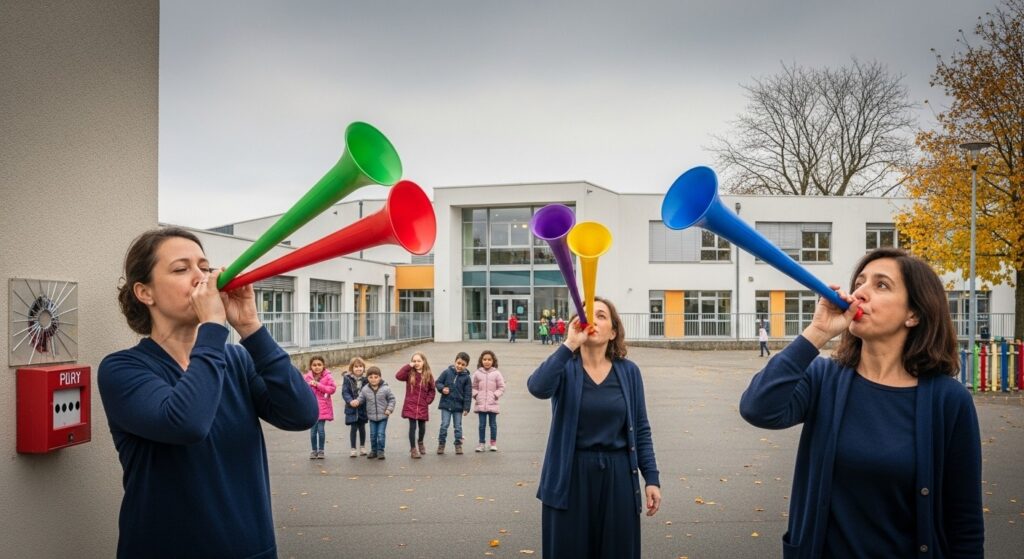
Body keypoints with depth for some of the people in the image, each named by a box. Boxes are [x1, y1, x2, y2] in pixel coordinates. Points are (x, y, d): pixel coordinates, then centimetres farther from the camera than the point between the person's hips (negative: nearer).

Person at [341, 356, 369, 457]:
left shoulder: (366, 378, -2)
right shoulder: (347, 378, -7)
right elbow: (345, 392, -10)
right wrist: (350, 401, -25)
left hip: (363, 408, 2)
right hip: (352, 408, -2)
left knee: (362, 427, 13)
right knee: (353, 428, 0)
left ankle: (362, 448, 29)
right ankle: (352, 449, 12)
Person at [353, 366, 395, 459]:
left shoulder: (385, 388, -12)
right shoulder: (365, 389, -6)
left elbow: (391, 399, -3)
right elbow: (361, 398, 3)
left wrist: (389, 409, -12)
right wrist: (356, 401, -18)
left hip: (383, 416, -3)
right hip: (372, 417, 3)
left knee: (381, 434, -2)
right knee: (373, 434, 11)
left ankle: (380, 451, 12)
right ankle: (374, 450, 27)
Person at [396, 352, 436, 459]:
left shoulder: (428, 375, 0)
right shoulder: (409, 374, -4)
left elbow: (432, 390, 7)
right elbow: (398, 376, -22)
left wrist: (428, 400, -4)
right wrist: (408, 366, -19)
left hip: (423, 406, 2)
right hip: (410, 405, -2)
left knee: (422, 426, 16)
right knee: (412, 426, -4)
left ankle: (420, 442, 45)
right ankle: (413, 449, 8)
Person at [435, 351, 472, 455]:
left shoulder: (466, 377, -4)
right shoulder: (447, 372, -5)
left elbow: (468, 394, -2)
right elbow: (438, 382, 6)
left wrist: (466, 408, -5)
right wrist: (442, 388, -16)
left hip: (458, 406, 0)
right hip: (446, 404, 0)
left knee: (458, 426, 8)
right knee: (444, 425, 1)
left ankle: (458, 445, 19)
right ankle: (441, 444, 14)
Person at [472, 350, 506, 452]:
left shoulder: (496, 373, -4)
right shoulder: (477, 373, 0)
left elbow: (501, 387, 2)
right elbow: (474, 387, 11)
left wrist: (495, 395, -8)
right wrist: (475, 395, -4)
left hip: (493, 404, -1)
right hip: (481, 404, 1)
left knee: (493, 424, 9)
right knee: (482, 425, 7)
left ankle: (493, 443, 20)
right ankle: (481, 443, 15)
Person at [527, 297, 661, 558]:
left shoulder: (628, 371, 2)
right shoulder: (565, 367, -3)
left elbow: (641, 430, 5)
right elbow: (538, 388, -26)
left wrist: (652, 478, 1)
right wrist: (569, 345, -30)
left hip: (617, 476, 2)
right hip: (570, 476, -1)